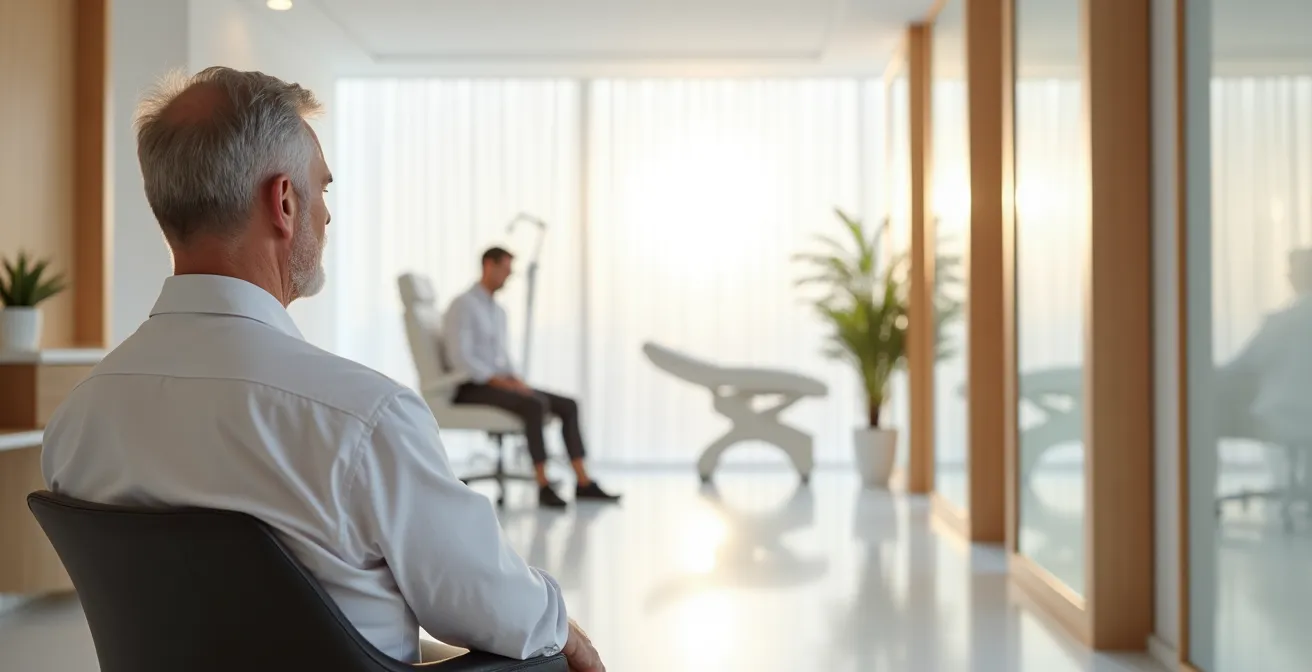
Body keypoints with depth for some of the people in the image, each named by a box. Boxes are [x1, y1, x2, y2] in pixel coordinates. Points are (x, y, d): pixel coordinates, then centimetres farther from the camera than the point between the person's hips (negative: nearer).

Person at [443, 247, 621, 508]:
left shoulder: (498, 312, 19)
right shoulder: (462, 306, -11)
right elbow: (460, 359, -20)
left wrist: (516, 380, 0)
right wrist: (502, 382, -23)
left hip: (496, 383, 9)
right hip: (470, 388, -9)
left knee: (568, 406, -4)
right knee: (536, 405, -34)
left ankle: (583, 483, -7)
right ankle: (543, 486, -29)